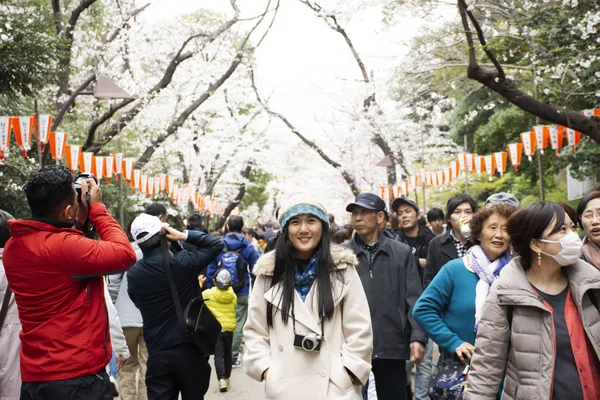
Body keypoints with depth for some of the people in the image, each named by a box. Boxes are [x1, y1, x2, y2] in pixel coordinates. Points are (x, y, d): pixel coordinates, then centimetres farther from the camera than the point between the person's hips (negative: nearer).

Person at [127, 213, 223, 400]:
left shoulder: (133, 274, -3)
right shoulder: (182, 262, -13)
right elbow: (216, 244, -1)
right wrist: (184, 235, -5)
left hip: (157, 355, 2)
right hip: (190, 349, -2)